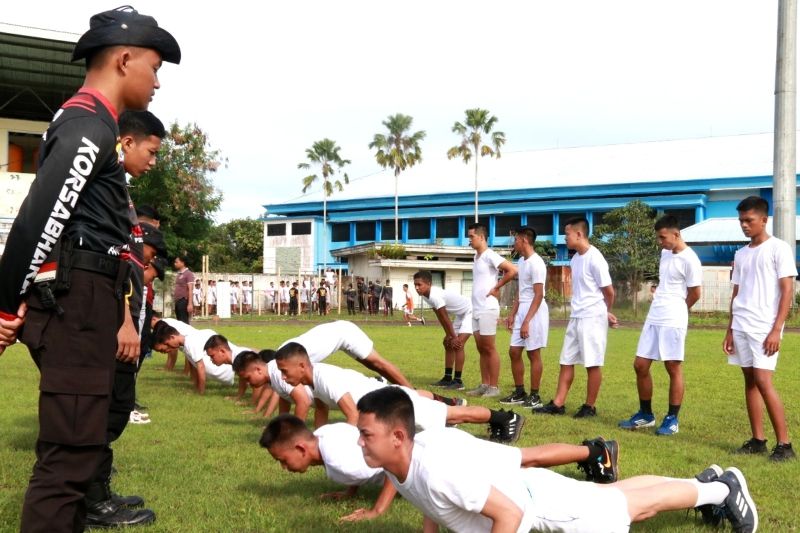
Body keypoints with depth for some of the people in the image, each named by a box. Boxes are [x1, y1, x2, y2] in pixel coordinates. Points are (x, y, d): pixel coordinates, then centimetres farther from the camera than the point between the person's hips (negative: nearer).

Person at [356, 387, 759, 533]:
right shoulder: (397, 461, -15)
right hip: (520, 484, 7)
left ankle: (723, 488, 38)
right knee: (614, 493, 28)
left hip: (541, 499, -7)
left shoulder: (438, 470, -41)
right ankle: (706, 481, 49)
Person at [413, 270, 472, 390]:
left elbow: (445, 318, -25)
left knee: (458, 344, -19)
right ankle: (448, 378, 19)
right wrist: (448, 335, 4)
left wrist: (454, 337, -18)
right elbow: (440, 317, 4)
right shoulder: (426, 296, -2)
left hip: (470, 313, -11)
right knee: (448, 343, 13)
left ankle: (458, 381, -16)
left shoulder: (435, 296, -31)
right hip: (460, 315, 11)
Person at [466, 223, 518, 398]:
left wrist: (496, 288, -11)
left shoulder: (490, 256, -12)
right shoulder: (477, 257, 14)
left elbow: (512, 270, -20)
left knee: (489, 348, -5)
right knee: (481, 349, 10)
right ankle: (484, 385, 16)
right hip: (476, 309, 9)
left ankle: (494, 387, -1)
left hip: (487, 309, -9)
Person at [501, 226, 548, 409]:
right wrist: (512, 314, 17)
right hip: (522, 311, 9)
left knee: (533, 353, -2)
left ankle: (535, 396, 6)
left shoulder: (536, 263, -17)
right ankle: (519, 393, 19)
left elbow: (538, 295, -20)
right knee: (514, 351, 10)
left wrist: (527, 321, -23)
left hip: (534, 312, -9)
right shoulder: (521, 261, 13)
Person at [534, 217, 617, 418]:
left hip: (592, 318, -9)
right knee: (566, 361, 9)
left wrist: (606, 313, 7)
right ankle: (557, 404, 13)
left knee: (592, 364, 1)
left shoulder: (594, 258, -15)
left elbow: (608, 291, -9)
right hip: (576, 317, 9)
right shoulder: (575, 260, 11)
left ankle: (590, 406, 11)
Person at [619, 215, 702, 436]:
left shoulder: (689, 259, -13)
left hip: (673, 321, -8)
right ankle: (645, 414, 20)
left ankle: (672, 419, 9)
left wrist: (675, 310, 6)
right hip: (653, 318, 8)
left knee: (673, 368, 0)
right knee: (640, 365, 8)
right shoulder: (665, 253, 12)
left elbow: (695, 293, -7)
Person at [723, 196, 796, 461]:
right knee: (749, 381, 7)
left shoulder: (779, 248, -5)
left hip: (764, 327, -7)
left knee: (763, 381, -13)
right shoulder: (741, 254, 15)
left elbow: (788, 291, -9)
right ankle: (758, 440, 13)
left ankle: (784, 444, -6)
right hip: (741, 327, 7)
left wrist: (776, 330, -15)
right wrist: (730, 330, 13)